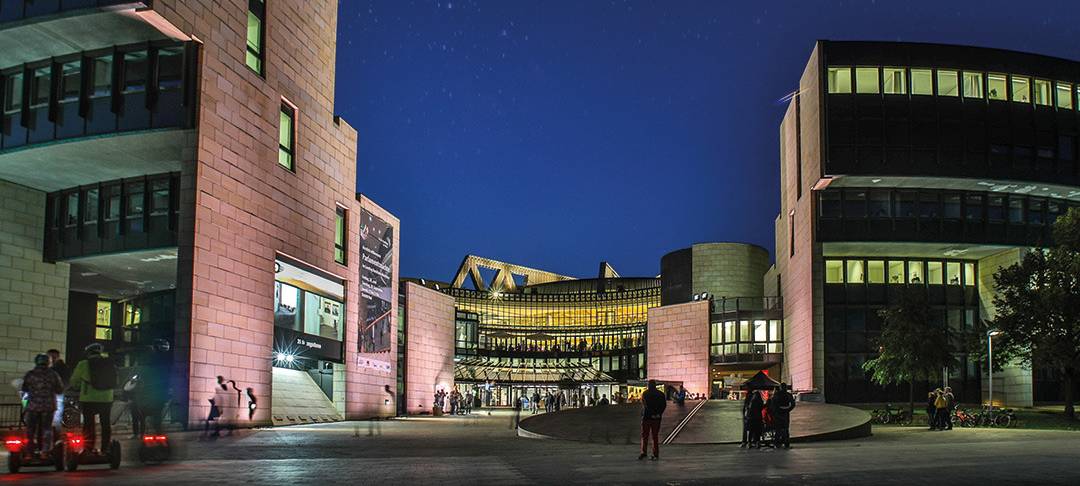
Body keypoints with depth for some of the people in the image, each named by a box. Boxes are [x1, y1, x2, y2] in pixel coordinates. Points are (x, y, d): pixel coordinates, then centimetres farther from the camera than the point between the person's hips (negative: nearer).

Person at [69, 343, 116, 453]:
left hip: (89, 399, -3)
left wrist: (79, 387, 25)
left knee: (88, 424, 3)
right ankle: (106, 449, 17)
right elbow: (115, 383, 11)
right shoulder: (111, 364, 4)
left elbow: (74, 382, 4)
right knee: (106, 424, 14)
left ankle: (89, 449, -2)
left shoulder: (83, 364, -6)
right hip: (106, 399, 3)